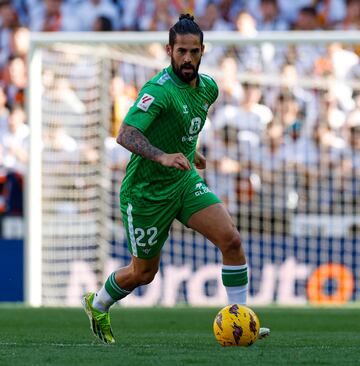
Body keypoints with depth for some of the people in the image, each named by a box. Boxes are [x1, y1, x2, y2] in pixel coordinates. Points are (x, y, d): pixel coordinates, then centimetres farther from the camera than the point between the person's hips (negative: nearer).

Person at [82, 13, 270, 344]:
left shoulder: (208, 87, 1)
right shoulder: (159, 90, -25)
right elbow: (125, 135, -37)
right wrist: (163, 157, -49)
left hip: (186, 181, 6)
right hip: (147, 191, -6)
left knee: (231, 239, -14)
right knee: (143, 273, 9)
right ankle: (97, 305, 40)